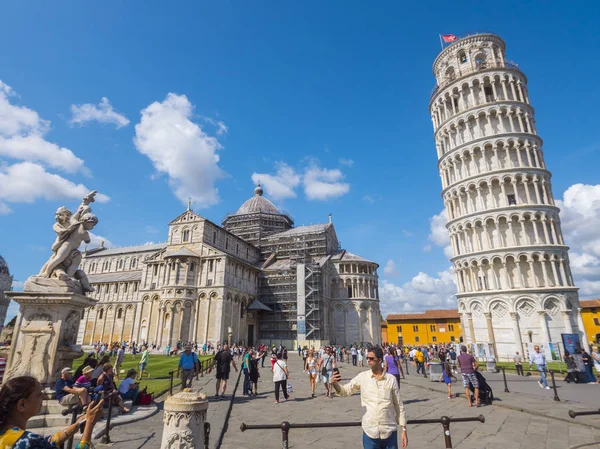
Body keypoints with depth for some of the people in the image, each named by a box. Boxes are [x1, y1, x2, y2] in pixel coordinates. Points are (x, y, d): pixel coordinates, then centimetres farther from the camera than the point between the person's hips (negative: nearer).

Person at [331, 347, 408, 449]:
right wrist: (334, 383, -26)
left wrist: (404, 429, 2)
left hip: (389, 432, 0)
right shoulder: (362, 377, -3)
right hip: (369, 432, 0)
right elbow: (345, 391, -6)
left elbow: (399, 405, 3)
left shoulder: (391, 379, -4)